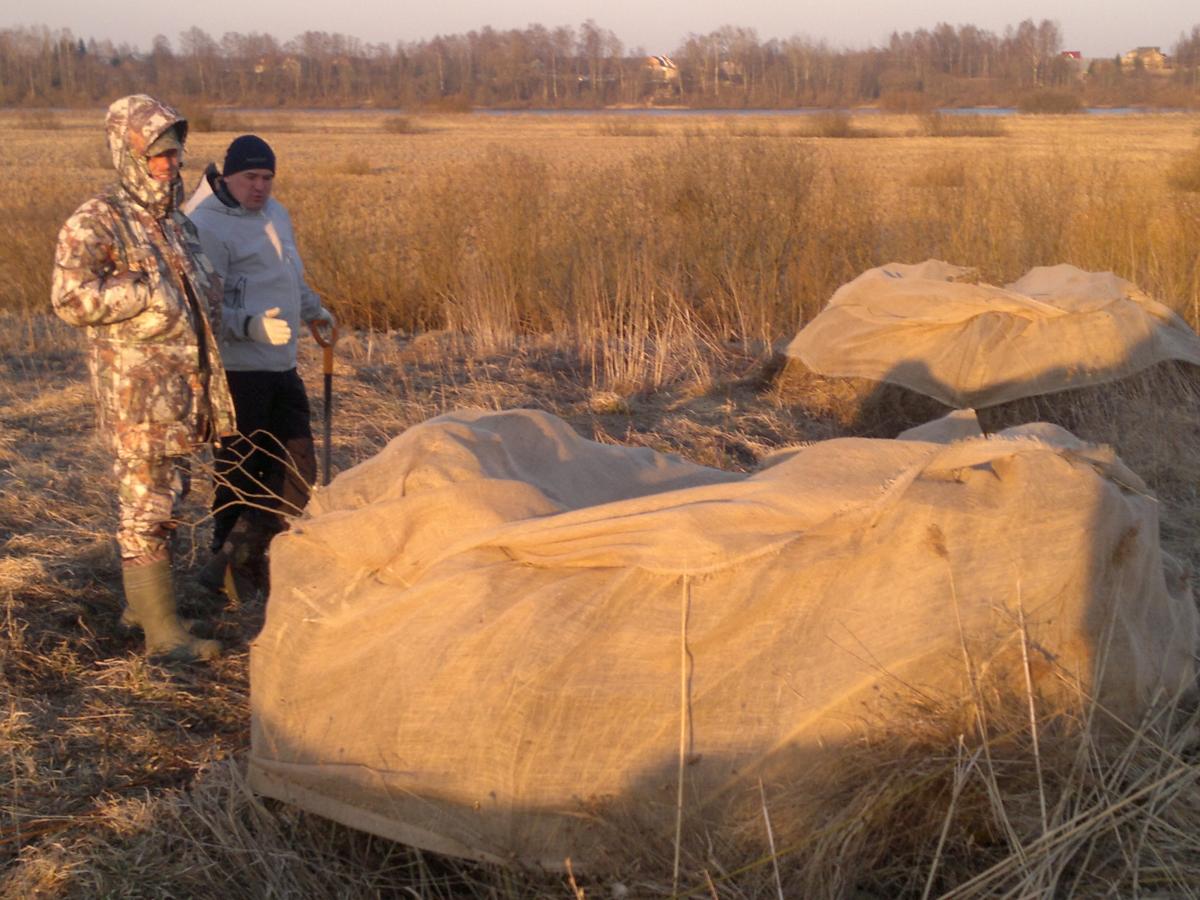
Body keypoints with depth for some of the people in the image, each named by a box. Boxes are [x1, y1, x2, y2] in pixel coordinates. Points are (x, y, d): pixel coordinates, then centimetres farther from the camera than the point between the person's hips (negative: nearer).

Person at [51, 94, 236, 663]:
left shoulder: (175, 223, 14)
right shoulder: (95, 222, -11)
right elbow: (70, 298, -24)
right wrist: (150, 292, -22)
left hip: (183, 389, 8)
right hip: (135, 391, -8)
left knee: (162, 497, 16)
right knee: (146, 506, -6)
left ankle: (140, 601, 30)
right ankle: (163, 634, -3)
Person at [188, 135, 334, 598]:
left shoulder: (275, 213, 14)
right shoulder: (208, 225, -14)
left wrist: (314, 311, 42)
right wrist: (250, 325, -34)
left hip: (280, 366, 9)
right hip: (237, 369, -9)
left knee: (297, 469, 5)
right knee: (240, 472, -1)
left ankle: (239, 559, 8)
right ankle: (234, 563, 12)